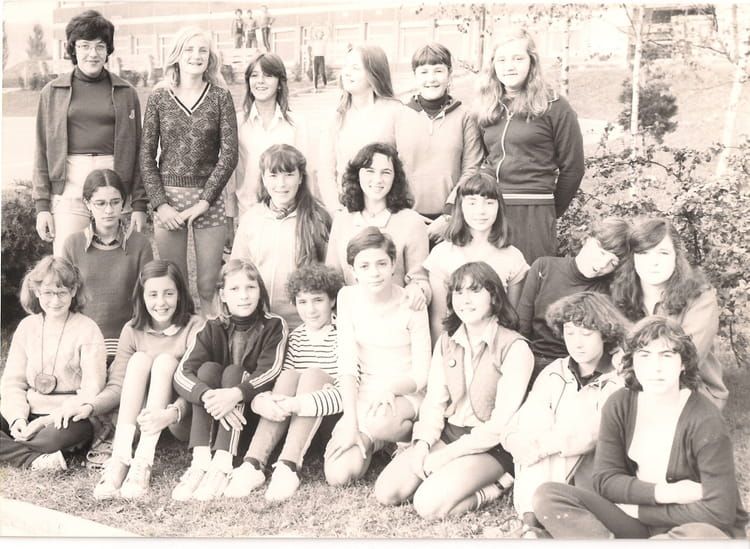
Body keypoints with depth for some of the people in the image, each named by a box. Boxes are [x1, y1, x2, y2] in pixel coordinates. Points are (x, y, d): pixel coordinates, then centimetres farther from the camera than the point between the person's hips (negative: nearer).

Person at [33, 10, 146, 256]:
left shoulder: (125, 93, 9)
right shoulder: (52, 92, 9)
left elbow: (137, 151, 7)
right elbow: (42, 152, 9)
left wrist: (139, 204, 0)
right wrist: (41, 205, 2)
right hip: (68, 191, 0)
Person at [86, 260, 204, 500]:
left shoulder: (195, 327, -8)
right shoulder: (133, 331, 3)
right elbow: (117, 385, -4)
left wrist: (172, 413, -37)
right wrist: (90, 406, -24)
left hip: (182, 420, -3)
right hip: (141, 420, 3)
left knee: (165, 361, -25)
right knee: (139, 359, -21)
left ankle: (143, 463, -37)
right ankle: (120, 459, -34)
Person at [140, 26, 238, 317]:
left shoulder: (220, 97, 3)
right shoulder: (159, 97, 5)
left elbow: (229, 154, -3)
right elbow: (147, 155, 4)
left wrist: (204, 201, -10)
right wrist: (160, 203, -7)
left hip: (208, 198, 0)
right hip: (168, 197, 1)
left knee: (208, 287, 0)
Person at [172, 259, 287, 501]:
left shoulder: (273, 326, -3)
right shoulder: (213, 329, 2)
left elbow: (269, 371, -20)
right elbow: (182, 374, -13)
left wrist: (235, 394, -38)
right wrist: (208, 397, -34)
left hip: (252, 415, -2)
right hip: (213, 417, 2)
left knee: (233, 372, -25)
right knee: (208, 368, -22)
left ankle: (222, 465, -38)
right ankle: (200, 461, -35)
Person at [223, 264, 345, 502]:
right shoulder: (296, 338, 11)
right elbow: (277, 384, -2)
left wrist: (296, 404, -35)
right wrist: (261, 402, -28)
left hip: (332, 421, -3)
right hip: (295, 422, 3)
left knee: (313, 374, -26)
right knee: (289, 375, -22)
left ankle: (288, 466, -39)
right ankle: (253, 464, -34)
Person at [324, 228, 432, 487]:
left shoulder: (411, 303, -10)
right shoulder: (348, 297, -4)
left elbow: (421, 374, -8)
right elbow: (347, 363, -9)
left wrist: (388, 390, -28)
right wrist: (350, 419, -19)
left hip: (406, 395, -2)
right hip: (364, 395, 3)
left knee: (377, 422, -38)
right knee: (337, 474, -18)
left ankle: (410, 433, -2)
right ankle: (372, 440, 13)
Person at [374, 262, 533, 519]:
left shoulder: (514, 348, -12)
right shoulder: (447, 342, 8)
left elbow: (502, 422, -15)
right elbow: (434, 400, 5)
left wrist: (447, 454, -16)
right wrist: (423, 444, -14)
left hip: (490, 446, -6)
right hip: (447, 433, 6)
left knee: (429, 505, -24)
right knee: (386, 491, -12)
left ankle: (491, 487, -3)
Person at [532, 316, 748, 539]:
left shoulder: (705, 422, -19)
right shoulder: (619, 406, -6)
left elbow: (719, 512, -20)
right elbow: (605, 480, -4)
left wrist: (636, 510, -13)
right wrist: (664, 493, -20)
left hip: (695, 531, -4)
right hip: (638, 526, 4)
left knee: (702, 535, -41)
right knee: (548, 496, -15)